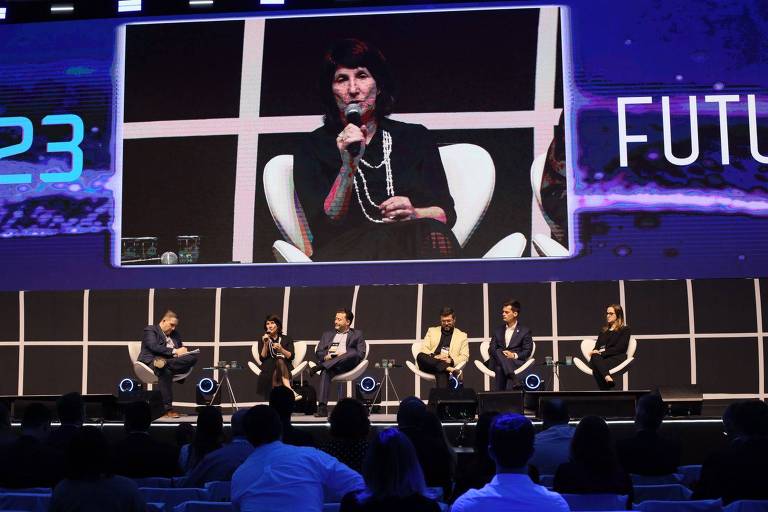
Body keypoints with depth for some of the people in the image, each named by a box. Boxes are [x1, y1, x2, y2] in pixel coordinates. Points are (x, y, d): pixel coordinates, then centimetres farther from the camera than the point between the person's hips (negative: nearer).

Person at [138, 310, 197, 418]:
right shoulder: (150, 330, 6)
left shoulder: (175, 334, 28)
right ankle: (168, 409, -41)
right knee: (165, 370, -42)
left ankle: (164, 363, -41)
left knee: (193, 357, -23)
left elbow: (181, 347, 25)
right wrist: (174, 351, -15)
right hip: (153, 360, -6)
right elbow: (154, 347, -10)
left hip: (172, 359, 6)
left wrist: (182, 350, -2)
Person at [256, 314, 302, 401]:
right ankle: (290, 391, -51)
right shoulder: (263, 339, 16)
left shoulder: (287, 338, 13)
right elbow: (262, 358, 4)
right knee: (279, 362, -35)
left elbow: (291, 356, 1)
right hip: (269, 368, 0)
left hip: (285, 366, 0)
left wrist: (281, 349, -16)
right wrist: (265, 344, -9)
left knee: (280, 361, -35)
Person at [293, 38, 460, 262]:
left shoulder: (415, 137, 17)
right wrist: (348, 165, -14)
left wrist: (413, 214, -8)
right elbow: (324, 223, -2)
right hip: (347, 251, -3)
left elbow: (446, 212, 14)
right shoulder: (314, 147, 10)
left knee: (431, 234, -35)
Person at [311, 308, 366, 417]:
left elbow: (361, 354, 7)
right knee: (325, 372, -36)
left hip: (348, 364, -1)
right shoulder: (327, 334, 30)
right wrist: (326, 357, -5)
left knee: (353, 353, -35)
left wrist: (344, 355, -10)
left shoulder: (357, 334, 22)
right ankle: (322, 408, -44)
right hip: (329, 363, 1)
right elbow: (318, 352, 19)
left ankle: (321, 366, -39)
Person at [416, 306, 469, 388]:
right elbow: (424, 350, 11)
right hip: (431, 362, 2)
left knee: (441, 373, -39)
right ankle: (449, 369, -42)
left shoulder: (462, 335, 17)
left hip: (449, 365, -2)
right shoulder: (432, 331, 21)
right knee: (420, 356, -33)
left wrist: (451, 360, -12)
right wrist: (434, 357, -12)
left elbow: (464, 357, 9)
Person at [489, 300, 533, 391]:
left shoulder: (525, 331, 12)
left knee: (500, 368, -36)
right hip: (499, 361, 2)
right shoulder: (498, 330, 23)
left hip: (516, 362, -2)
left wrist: (514, 355, -18)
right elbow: (491, 349, 11)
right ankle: (514, 379, -47)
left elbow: (527, 351, 2)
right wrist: (501, 354, -12)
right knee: (499, 352, -33)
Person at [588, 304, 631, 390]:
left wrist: (603, 352, -12)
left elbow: (620, 348, -2)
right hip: (601, 358, 4)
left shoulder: (625, 329, 12)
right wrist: (595, 352, -7)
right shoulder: (604, 330, 30)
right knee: (595, 357, -37)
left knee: (597, 368, -37)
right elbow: (597, 347, 19)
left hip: (617, 358, -4)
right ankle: (607, 377, -60)